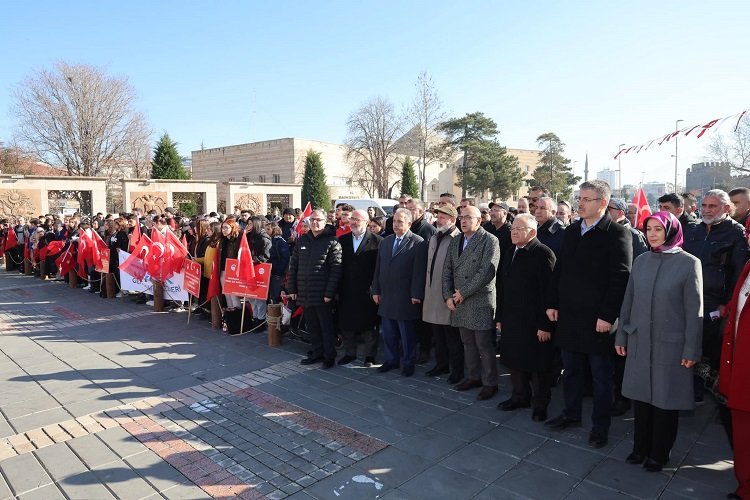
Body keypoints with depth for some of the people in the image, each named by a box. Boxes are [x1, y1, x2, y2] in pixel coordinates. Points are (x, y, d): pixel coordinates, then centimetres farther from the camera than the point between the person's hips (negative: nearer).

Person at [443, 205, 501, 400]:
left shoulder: (489, 241, -8)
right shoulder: (455, 242, 13)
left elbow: (487, 272, -17)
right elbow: (447, 271, 13)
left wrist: (463, 292, -14)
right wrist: (448, 296, 1)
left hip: (480, 302, -6)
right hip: (459, 303, 6)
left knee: (484, 346, 1)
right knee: (468, 344, 16)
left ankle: (489, 383, 15)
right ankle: (473, 377, 30)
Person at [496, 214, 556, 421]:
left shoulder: (543, 254, -12)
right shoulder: (509, 254, 12)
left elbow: (548, 292, -17)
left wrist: (545, 325, -18)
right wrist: (500, 317, 13)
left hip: (534, 323, -7)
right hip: (511, 320, 7)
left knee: (537, 365, 7)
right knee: (515, 361, 16)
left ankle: (540, 404, 23)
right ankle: (520, 396, 33)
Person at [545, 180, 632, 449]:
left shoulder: (617, 234, -11)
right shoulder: (571, 231, 9)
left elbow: (620, 278, -15)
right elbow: (559, 270, 12)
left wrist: (607, 315, -18)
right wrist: (552, 304, 7)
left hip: (598, 319, -6)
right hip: (568, 316, 6)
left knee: (601, 376, 10)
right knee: (570, 371, 18)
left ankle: (600, 425, 24)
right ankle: (571, 413, 35)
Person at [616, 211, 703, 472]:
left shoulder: (689, 263, -7)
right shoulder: (641, 261, 4)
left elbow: (694, 310, -7)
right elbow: (628, 301, 8)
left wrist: (691, 349, -8)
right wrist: (621, 336, 9)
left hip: (670, 344, -3)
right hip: (639, 342, 4)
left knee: (665, 399, 9)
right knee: (641, 396, 12)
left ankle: (658, 454, 26)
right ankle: (640, 447, 28)